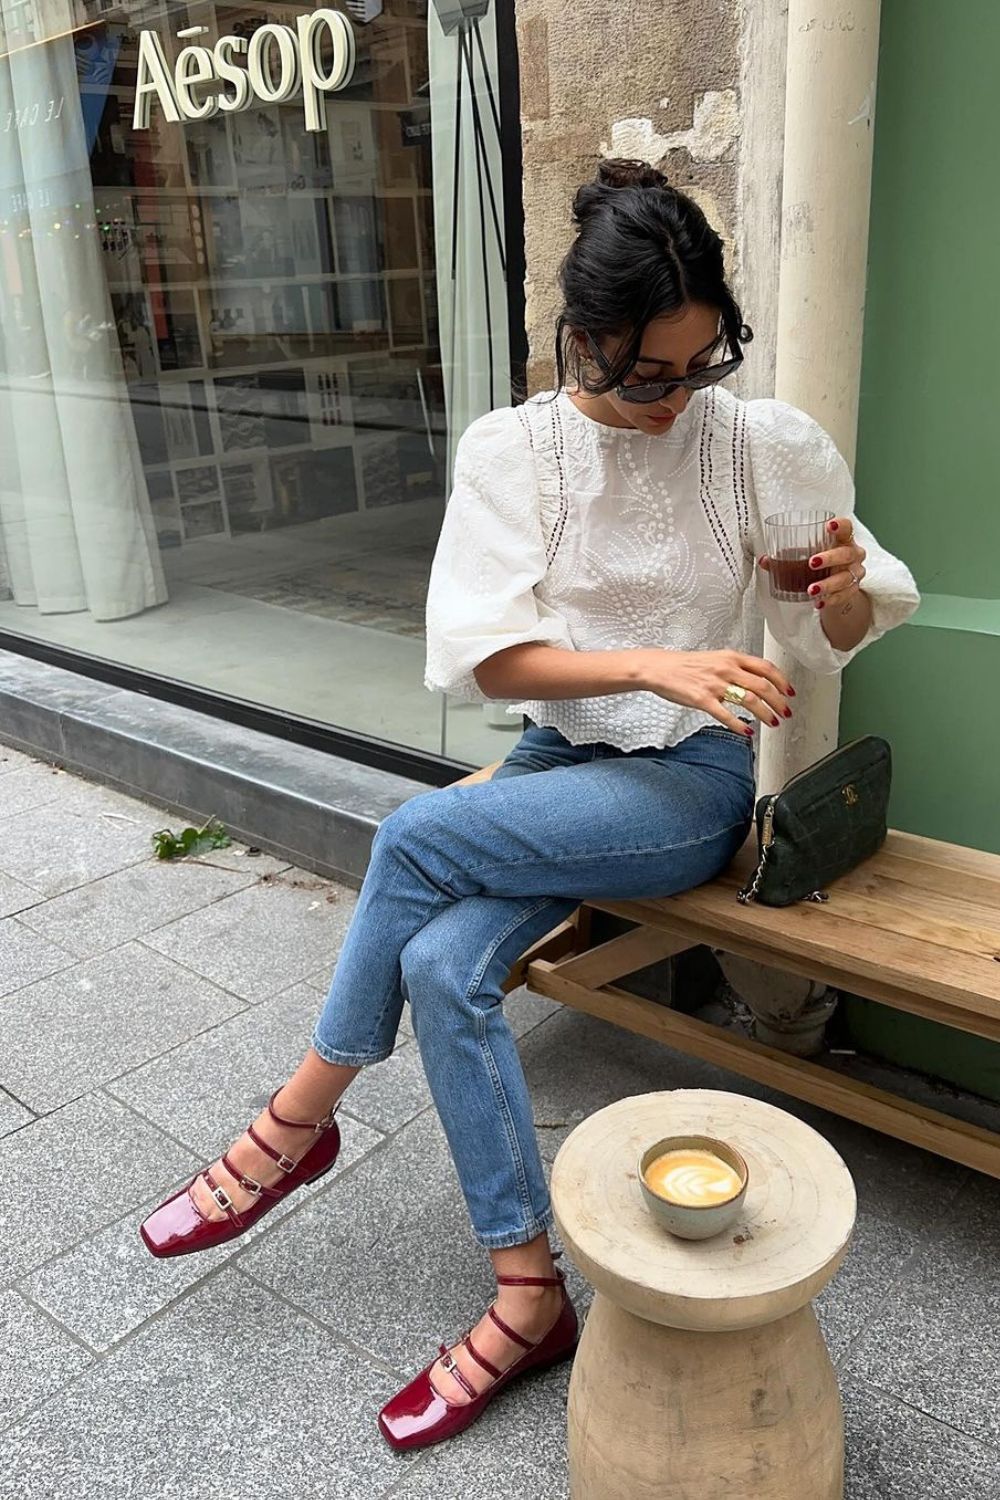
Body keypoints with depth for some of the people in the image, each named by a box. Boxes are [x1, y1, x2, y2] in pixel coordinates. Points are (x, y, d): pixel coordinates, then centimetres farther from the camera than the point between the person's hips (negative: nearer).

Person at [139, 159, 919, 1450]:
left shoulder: (765, 444, -6)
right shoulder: (513, 448, -4)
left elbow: (843, 637, 4)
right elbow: (487, 658, -13)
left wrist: (846, 590, -20)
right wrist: (653, 666, -27)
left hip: (693, 777, -3)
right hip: (562, 758, 3)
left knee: (418, 836, -24)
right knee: (444, 965, -23)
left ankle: (302, 1114, -1)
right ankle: (528, 1296, -5)